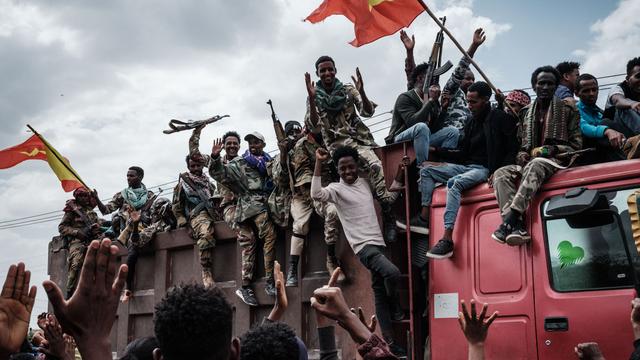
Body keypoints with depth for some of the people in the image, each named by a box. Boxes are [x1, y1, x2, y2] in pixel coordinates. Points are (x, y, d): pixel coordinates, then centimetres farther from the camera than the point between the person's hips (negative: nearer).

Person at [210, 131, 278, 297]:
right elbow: (220, 173, 3)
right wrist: (215, 158, -14)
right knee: (270, 234, -26)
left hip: (268, 202, 4)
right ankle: (269, 282, -27)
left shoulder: (269, 162, 27)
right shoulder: (239, 163, 15)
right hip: (252, 201, -4)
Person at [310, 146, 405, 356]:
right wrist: (318, 163, -29)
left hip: (379, 243, 6)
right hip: (363, 246, -6)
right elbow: (316, 194, -27)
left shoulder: (364, 182, 13)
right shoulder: (336, 189, -6)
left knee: (380, 292, 7)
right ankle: (395, 308, 0)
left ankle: (390, 342, 10)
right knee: (392, 272, -29)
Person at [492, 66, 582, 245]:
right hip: (530, 161, 5)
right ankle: (517, 225, -44)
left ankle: (509, 220, -51)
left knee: (535, 165, -40)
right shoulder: (526, 112, 19)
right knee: (501, 173, -26)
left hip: (556, 161, -4)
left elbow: (576, 145, 4)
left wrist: (553, 149, -14)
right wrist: (521, 155, -1)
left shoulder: (567, 110, 9)